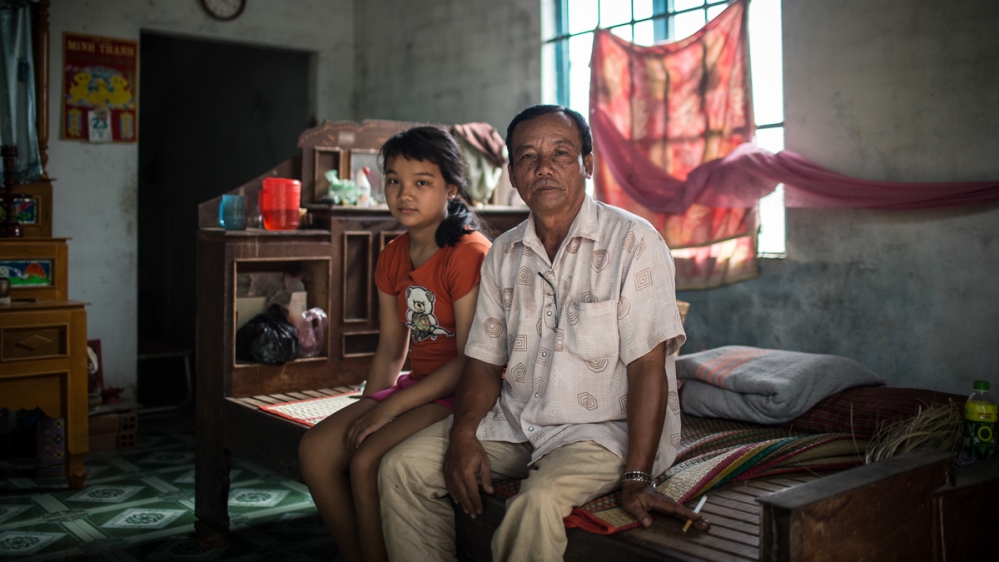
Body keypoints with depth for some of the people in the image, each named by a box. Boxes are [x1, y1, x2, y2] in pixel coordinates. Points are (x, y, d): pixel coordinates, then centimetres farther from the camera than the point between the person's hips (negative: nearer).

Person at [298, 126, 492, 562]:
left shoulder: (470, 253, -17)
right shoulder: (392, 257, 9)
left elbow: (470, 360, -20)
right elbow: (390, 349, 13)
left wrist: (390, 408, -18)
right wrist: (367, 408, -1)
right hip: (418, 386, 8)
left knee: (367, 462, -23)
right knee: (316, 449, -4)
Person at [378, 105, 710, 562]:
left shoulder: (633, 241, -11)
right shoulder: (503, 254, 8)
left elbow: (647, 365, -16)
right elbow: (484, 359, 9)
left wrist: (637, 481, -21)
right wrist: (463, 434, -10)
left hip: (604, 427, -5)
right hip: (513, 420, 6)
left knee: (539, 502, -33)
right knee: (403, 468, -6)